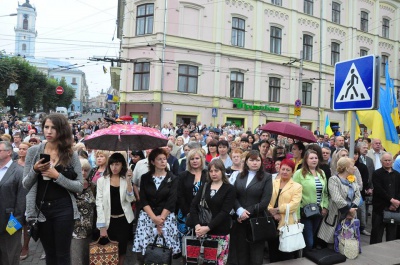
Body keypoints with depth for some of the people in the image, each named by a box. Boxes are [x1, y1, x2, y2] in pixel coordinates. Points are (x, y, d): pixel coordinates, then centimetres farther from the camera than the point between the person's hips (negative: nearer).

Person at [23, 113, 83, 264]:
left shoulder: (71, 155, -4)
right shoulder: (33, 151, 0)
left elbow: (79, 187, -8)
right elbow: (26, 185, 2)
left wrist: (57, 176, -18)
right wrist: (34, 170, -16)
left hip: (63, 209, -2)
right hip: (41, 209, 2)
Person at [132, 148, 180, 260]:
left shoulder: (173, 178, 2)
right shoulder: (145, 178, 6)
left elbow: (171, 201, -4)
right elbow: (143, 200, -1)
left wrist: (161, 218, -12)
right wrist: (154, 218, -11)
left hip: (166, 218, -1)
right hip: (147, 217, 1)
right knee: (144, 252, -3)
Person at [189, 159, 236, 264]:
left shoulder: (229, 189, -1)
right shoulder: (204, 187, 11)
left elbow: (224, 212, -10)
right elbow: (193, 206, 4)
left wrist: (208, 227, -18)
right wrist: (197, 225, -12)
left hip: (220, 233, -3)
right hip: (202, 230, 3)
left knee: (219, 261, 0)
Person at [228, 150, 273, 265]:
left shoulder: (267, 177, -1)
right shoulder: (240, 176, 11)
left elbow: (265, 201, -9)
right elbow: (233, 196, 2)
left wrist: (248, 212, -13)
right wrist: (240, 211, -15)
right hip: (240, 219, 3)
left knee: (255, 251, 7)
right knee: (241, 249, 8)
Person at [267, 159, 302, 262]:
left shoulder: (297, 186, 2)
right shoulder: (272, 183, 10)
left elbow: (294, 204, -12)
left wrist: (278, 209, -17)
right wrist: (272, 212, -15)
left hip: (286, 223, -3)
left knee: (286, 254, 6)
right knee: (273, 251, 13)